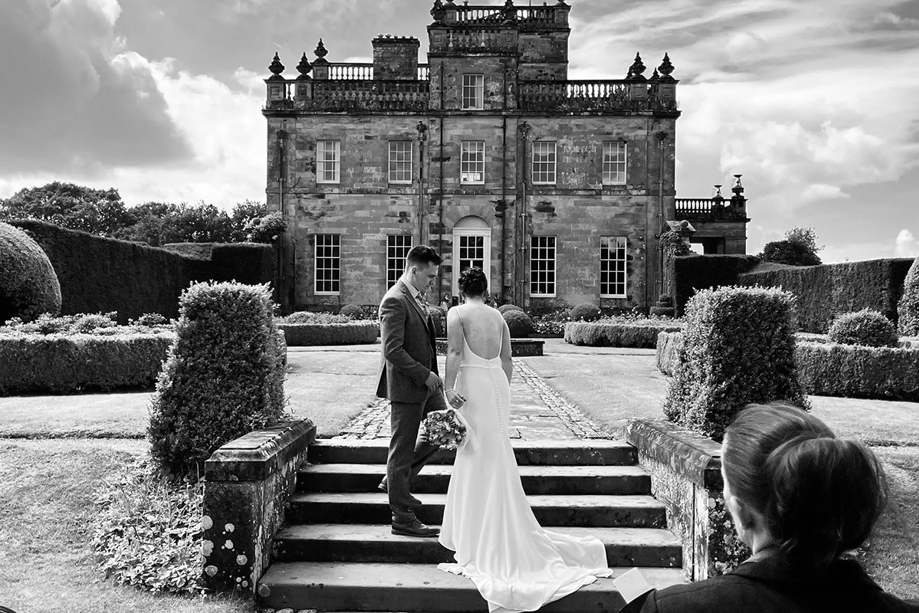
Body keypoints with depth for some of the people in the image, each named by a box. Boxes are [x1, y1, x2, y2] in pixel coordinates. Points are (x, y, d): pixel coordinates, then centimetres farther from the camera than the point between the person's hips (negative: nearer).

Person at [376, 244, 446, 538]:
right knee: (402, 448, 1)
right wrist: (424, 374, -19)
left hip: (426, 382, 10)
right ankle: (402, 519, 13)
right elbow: (392, 351, -24)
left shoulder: (416, 297, 12)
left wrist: (431, 375, 14)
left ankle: (396, 479, 28)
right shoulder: (395, 301, -19)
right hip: (406, 385, -10)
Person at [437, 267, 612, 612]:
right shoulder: (498, 317, 12)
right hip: (497, 383, 6)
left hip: (472, 383, -5)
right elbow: (507, 360, 14)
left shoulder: (457, 313, -3)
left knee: (479, 457, 0)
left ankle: (478, 538, 8)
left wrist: (449, 387, -20)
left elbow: (454, 352, -17)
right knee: (491, 456, 13)